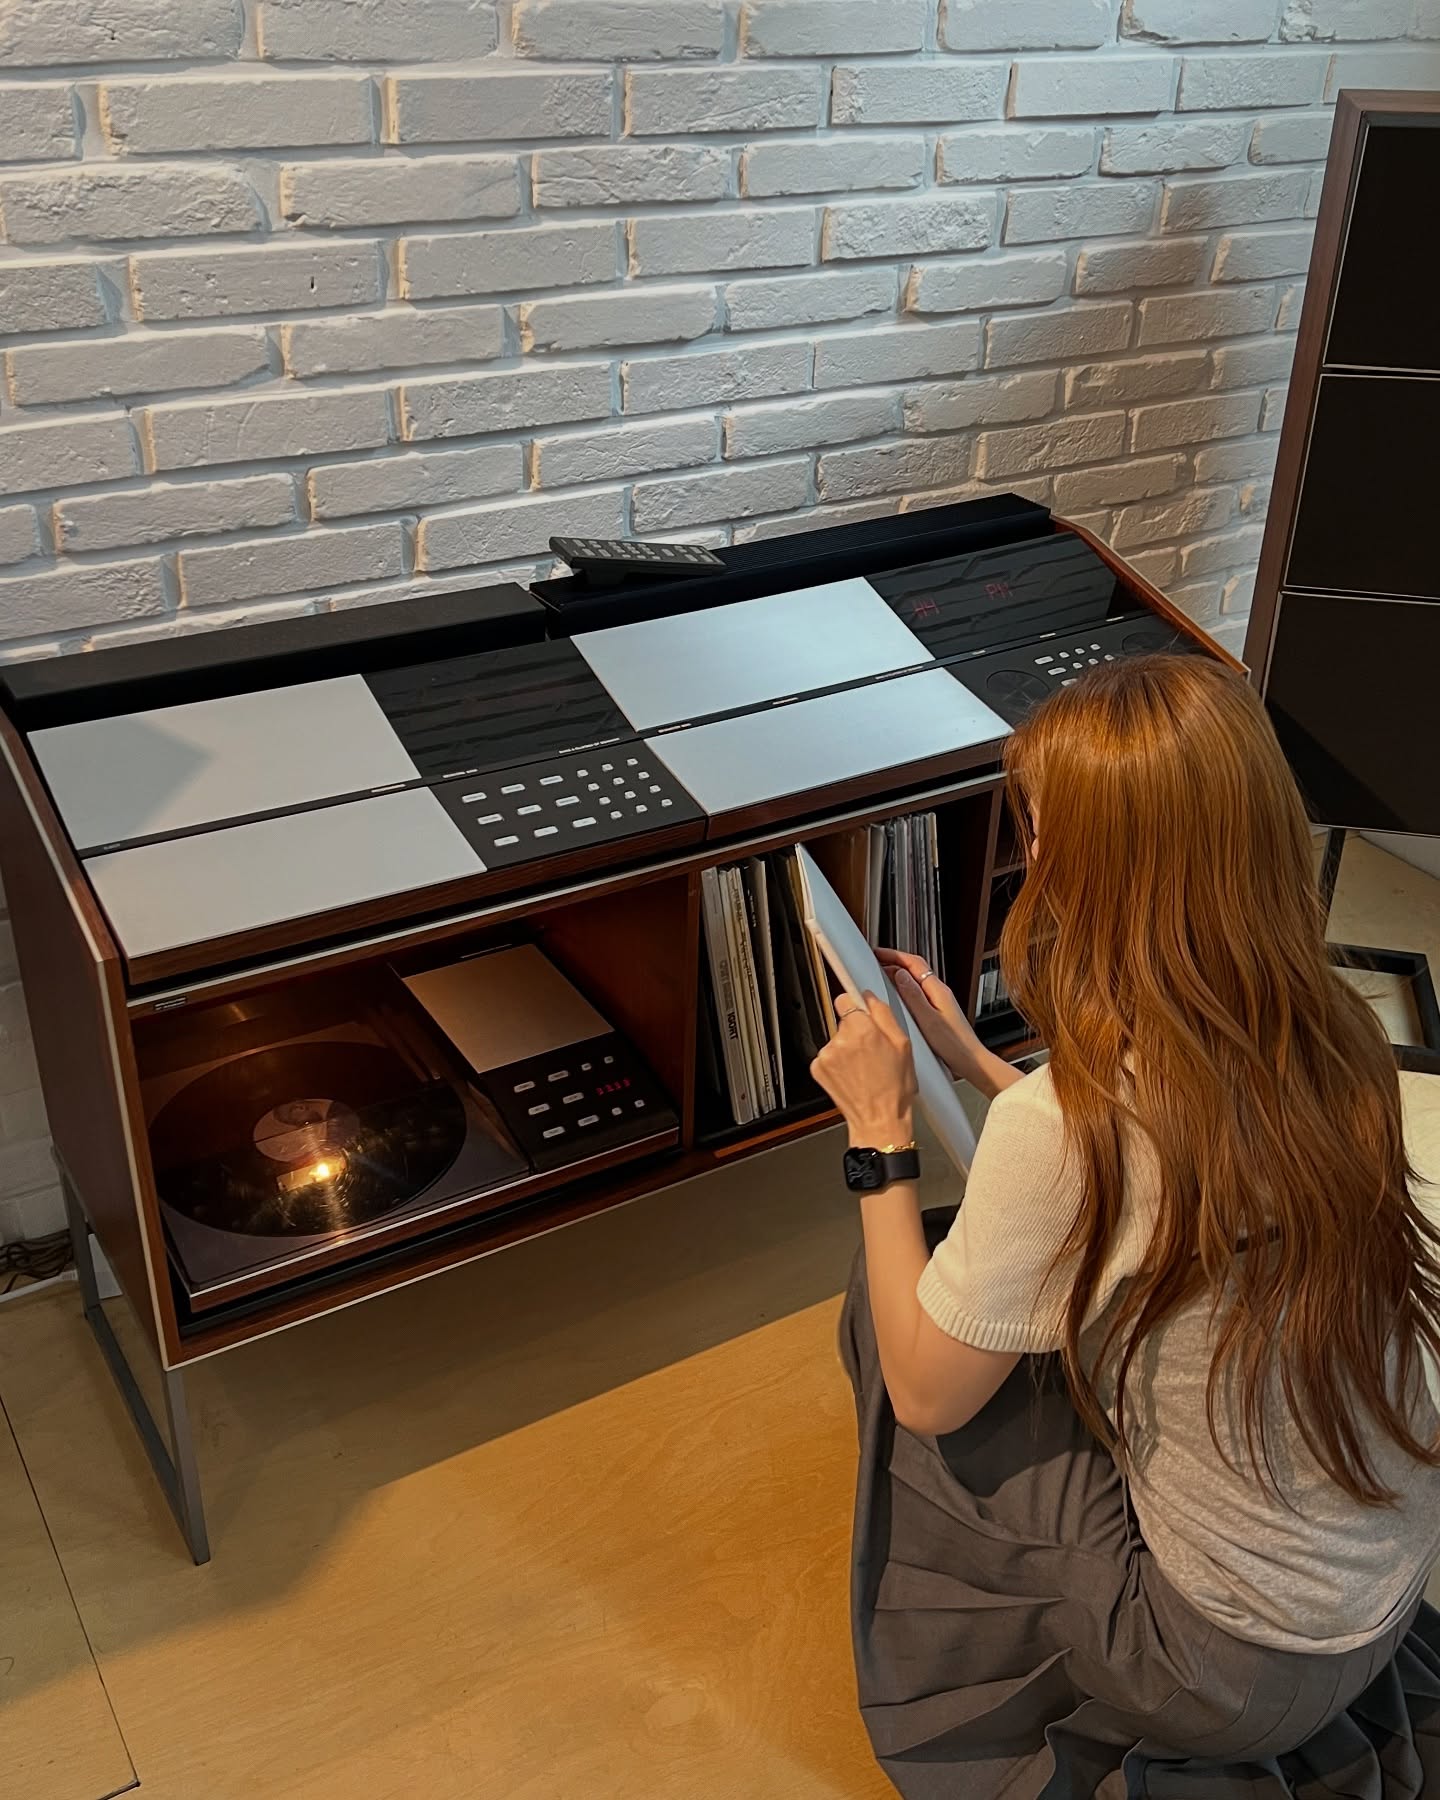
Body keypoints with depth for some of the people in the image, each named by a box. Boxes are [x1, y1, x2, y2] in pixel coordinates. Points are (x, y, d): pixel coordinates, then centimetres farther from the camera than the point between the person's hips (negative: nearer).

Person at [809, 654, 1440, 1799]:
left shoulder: (1058, 1125, -31)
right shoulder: (1335, 1037, -9)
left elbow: (924, 1394, -15)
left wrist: (881, 1132, -8)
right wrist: (973, 1060, 11)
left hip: (1243, 1665, -6)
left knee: (885, 1306, 2)